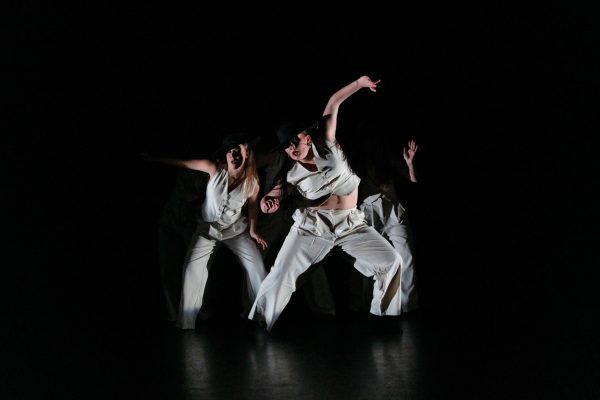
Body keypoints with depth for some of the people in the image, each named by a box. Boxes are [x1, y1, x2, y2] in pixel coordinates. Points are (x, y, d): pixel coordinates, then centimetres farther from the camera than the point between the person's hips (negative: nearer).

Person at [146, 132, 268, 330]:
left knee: (256, 266, -7)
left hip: (236, 229, 1)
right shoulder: (214, 169, -25)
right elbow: (181, 163, -20)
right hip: (208, 228, -1)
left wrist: (252, 230, 7)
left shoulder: (251, 181, -19)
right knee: (193, 267, -15)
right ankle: (186, 322, -4)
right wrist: (151, 158, -20)